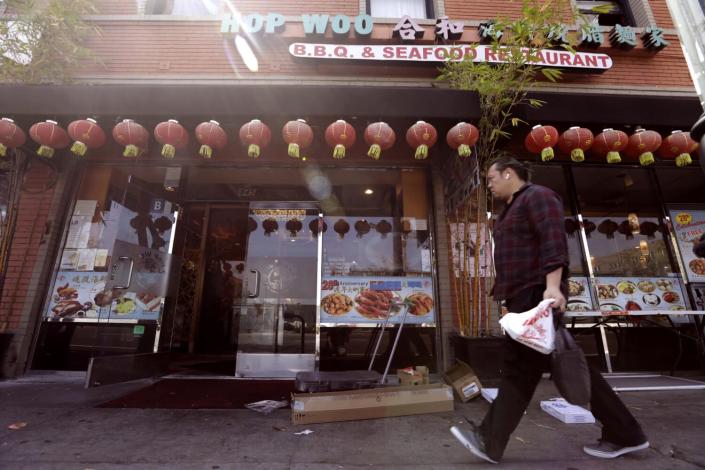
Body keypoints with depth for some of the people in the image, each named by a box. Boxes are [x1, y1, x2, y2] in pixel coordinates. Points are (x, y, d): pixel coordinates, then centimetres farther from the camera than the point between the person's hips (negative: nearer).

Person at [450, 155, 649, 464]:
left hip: (538, 295, -10)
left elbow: (554, 240, -20)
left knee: (519, 368, -5)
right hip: (525, 298, 10)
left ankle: (490, 441, 5)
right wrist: (505, 295, 22)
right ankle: (624, 435, 24)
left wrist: (552, 286, -30)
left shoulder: (537, 196, -5)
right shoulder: (513, 208, 23)